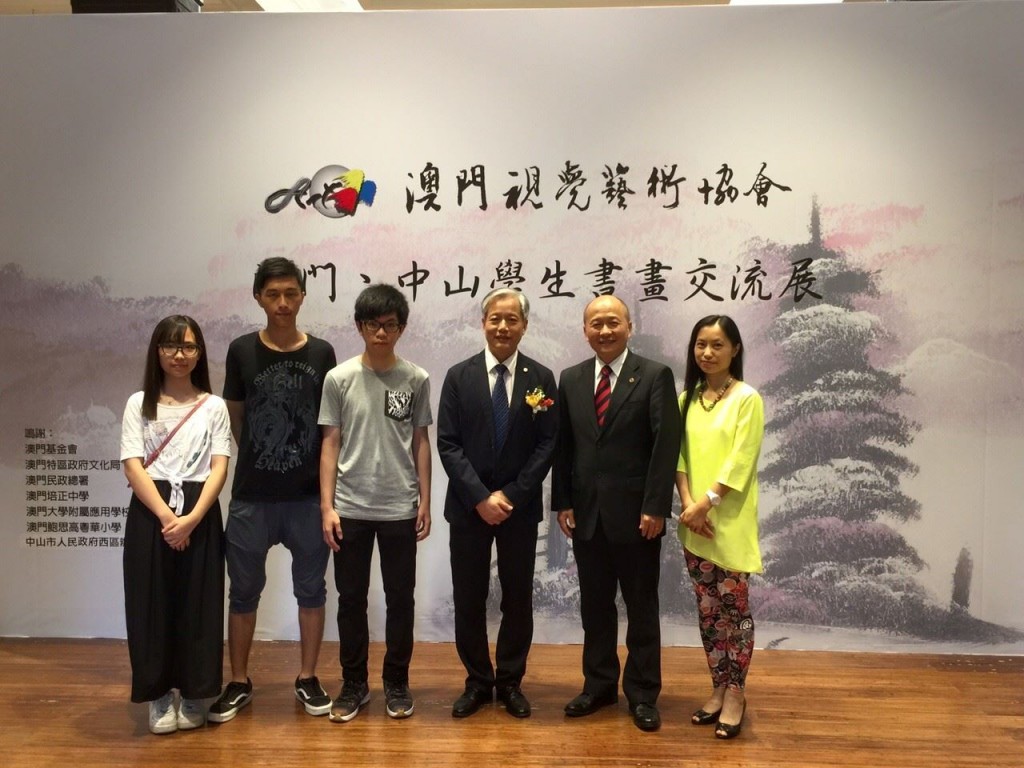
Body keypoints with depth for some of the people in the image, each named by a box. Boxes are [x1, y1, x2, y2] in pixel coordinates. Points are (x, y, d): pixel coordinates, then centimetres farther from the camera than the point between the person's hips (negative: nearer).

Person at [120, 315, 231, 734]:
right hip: (150, 512, 0)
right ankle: (159, 695, 16)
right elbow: (133, 467, -3)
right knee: (152, 602, 2)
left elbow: (219, 468, -2)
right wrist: (166, 515, -15)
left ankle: (193, 695, 16)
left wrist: (192, 517, -16)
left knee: (198, 602, 3)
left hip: (199, 513, 0)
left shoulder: (214, 406, 7)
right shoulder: (139, 403, 7)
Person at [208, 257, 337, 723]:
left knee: (310, 588, 10)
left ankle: (307, 679, 26)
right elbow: (235, 419, 9)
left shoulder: (321, 354, 0)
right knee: (244, 591, 10)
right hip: (252, 496, 0)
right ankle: (239, 683, 27)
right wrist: (262, 458, 9)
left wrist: (329, 485, 3)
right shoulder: (241, 351, 0)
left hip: (309, 495, 0)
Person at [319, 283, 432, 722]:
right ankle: (354, 684, 23)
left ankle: (397, 683, 23)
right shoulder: (339, 378, -1)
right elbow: (330, 445, 1)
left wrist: (424, 501, 2)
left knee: (400, 597, 8)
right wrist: (327, 506, -3)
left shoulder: (416, 379, 0)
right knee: (351, 598, 9)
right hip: (350, 508, 0)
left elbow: (421, 442, 5)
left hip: (400, 508, 0)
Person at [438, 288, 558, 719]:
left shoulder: (541, 379, 1)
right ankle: (478, 680, 23)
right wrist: (480, 498, -13)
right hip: (468, 506, 0)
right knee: (468, 599, 7)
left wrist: (510, 496, -12)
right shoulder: (459, 376, 1)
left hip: (520, 507, 0)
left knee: (518, 598, 8)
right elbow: (448, 444, -4)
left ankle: (510, 682, 24)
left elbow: (547, 445, -4)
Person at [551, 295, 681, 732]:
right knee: (595, 606, 13)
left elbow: (666, 445, -10)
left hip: (635, 514, -4)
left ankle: (642, 694, 21)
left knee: (641, 608, 8)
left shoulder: (655, 376, -4)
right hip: (586, 514, 4)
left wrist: (655, 508, -15)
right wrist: (562, 503, 3)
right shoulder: (571, 379, 8)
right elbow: (562, 446, 9)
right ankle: (599, 685, 28)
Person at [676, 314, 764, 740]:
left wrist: (705, 504, -18)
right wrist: (688, 504, -9)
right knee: (707, 610, 11)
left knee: (734, 608, 2)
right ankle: (719, 690, 23)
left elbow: (740, 462, -12)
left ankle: (735, 694, 14)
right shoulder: (687, 398, 9)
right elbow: (679, 455, 5)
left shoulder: (747, 398, -6)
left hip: (730, 522, -5)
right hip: (694, 523, 5)